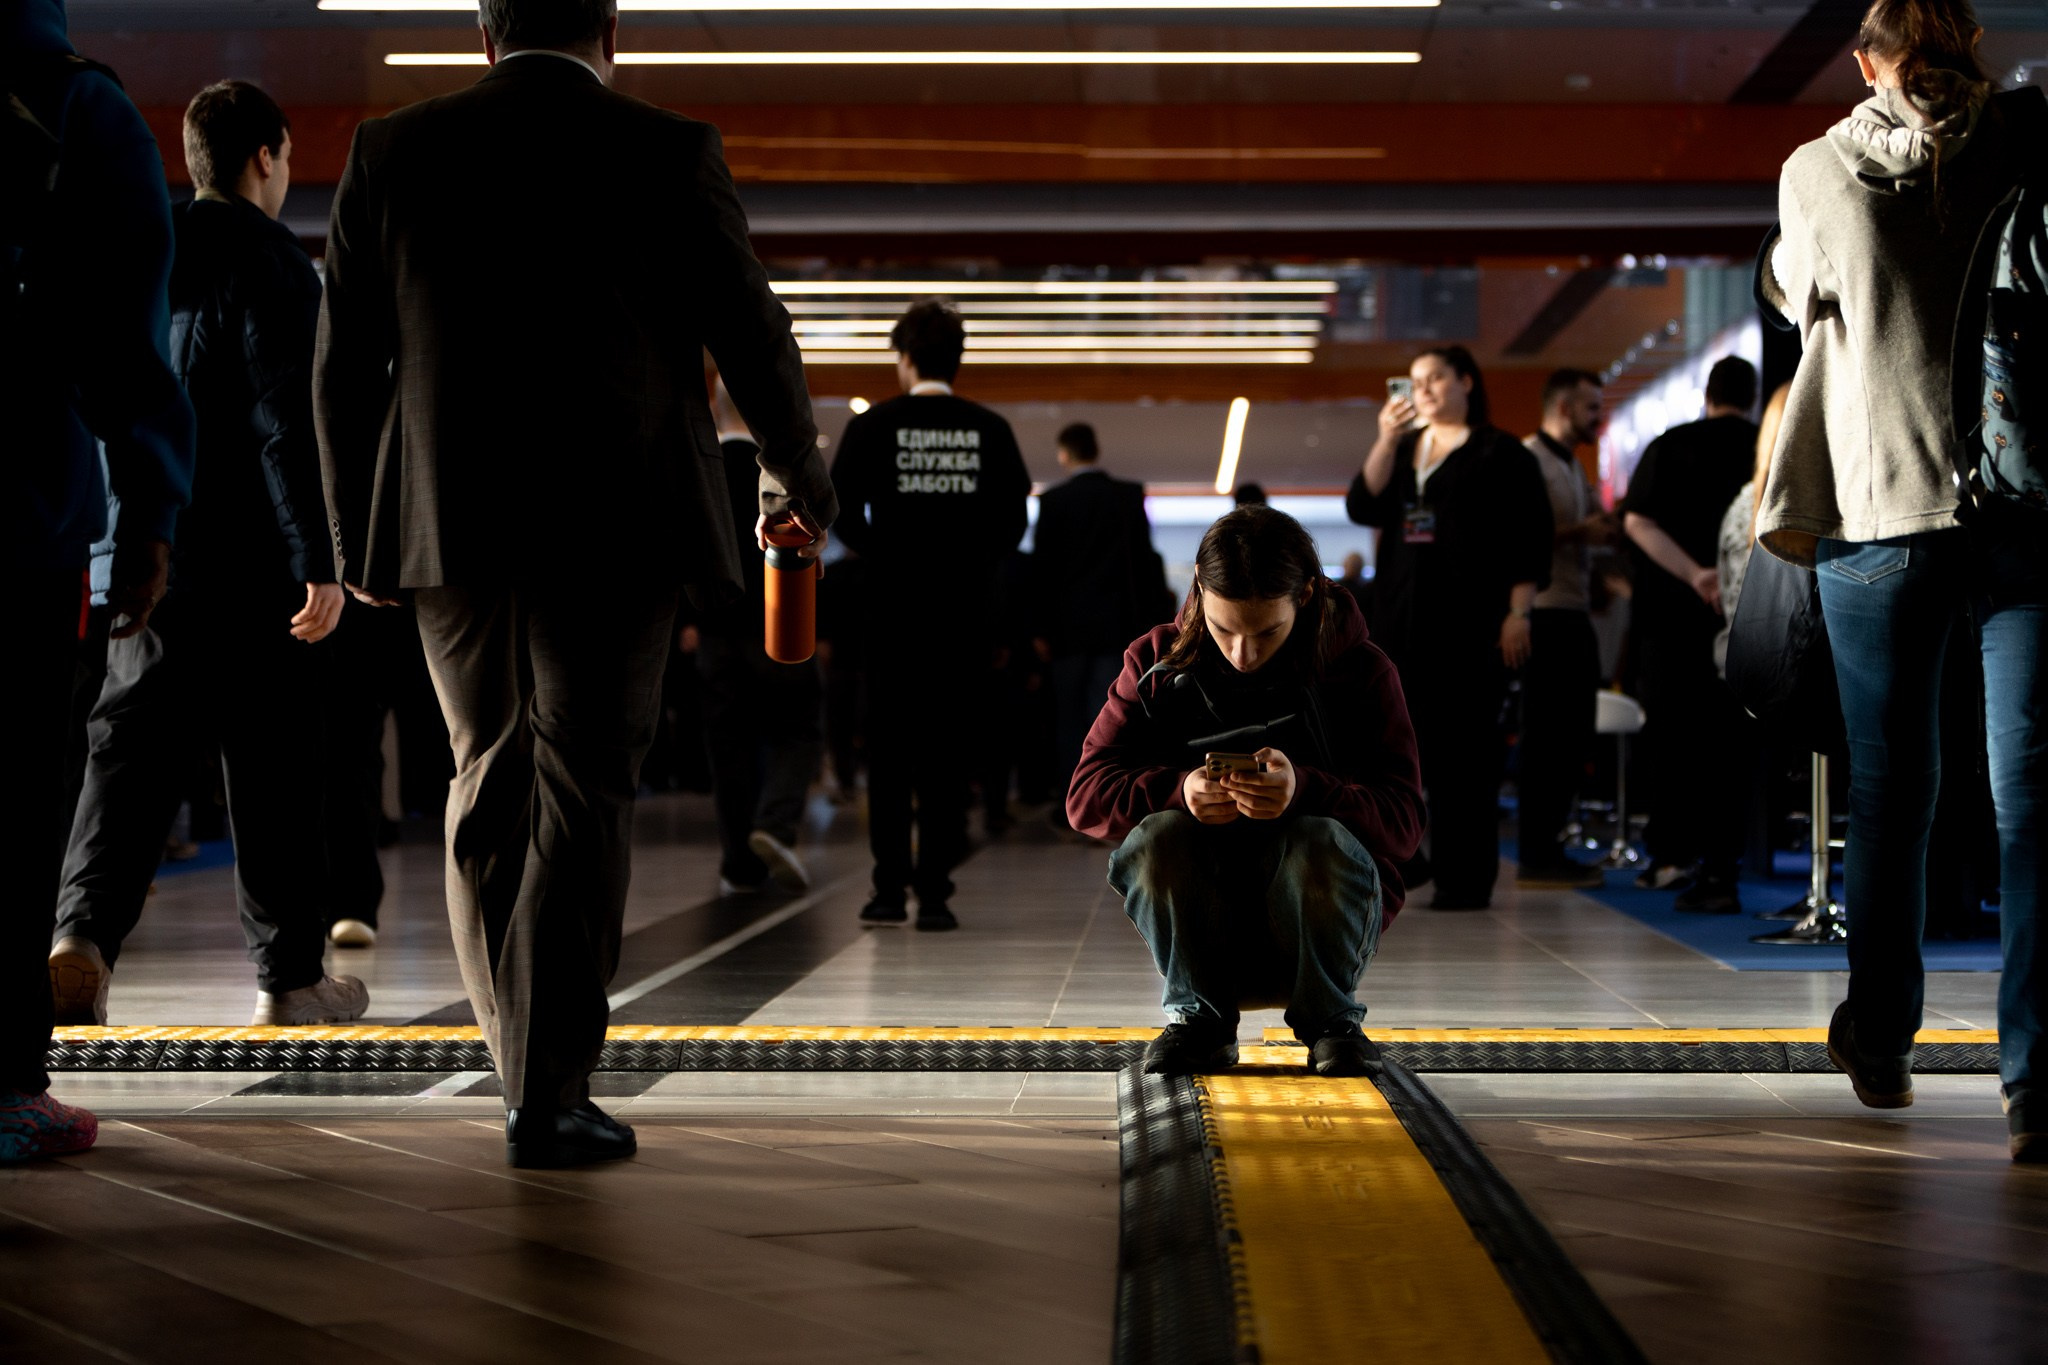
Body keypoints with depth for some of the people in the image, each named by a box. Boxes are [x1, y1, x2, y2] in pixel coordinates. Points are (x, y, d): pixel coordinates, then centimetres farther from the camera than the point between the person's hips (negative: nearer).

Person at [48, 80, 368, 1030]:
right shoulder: (271, 262, -9)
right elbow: (285, 421, -16)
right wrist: (320, 560, -16)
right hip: (252, 560, -5)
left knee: (129, 750, 2)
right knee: (275, 766, 5)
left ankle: (85, 936, -18)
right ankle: (290, 976, 13)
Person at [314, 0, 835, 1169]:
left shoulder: (393, 153, 5)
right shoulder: (669, 155, -3)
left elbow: (345, 369, 7)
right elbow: (752, 336, 2)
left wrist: (357, 541, 16)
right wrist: (800, 477, 19)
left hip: (447, 527, 3)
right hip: (615, 529, -3)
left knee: (490, 780, 16)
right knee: (583, 795, 1)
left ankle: (528, 1060, 20)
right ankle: (549, 1095, -1)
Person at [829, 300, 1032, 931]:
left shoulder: (874, 426, -2)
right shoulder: (990, 429, 2)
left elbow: (844, 511, -6)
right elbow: (1014, 518, 1)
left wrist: (883, 556, 9)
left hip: (894, 603, -1)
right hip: (966, 607, 1)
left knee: (891, 745, 8)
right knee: (949, 747, 4)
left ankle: (890, 888, 7)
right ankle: (935, 891, 1)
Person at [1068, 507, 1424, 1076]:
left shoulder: (1360, 670, -4)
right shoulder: (1157, 662, 0)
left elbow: (1403, 822, -14)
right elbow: (1087, 798, -5)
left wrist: (1305, 791, -35)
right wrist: (1178, 789, -27)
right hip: (1202, 922, 1)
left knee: (1322, 842, -33)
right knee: (1157, 836, -29)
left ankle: (1330, 1022, -6)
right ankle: (1200, 1019, -5)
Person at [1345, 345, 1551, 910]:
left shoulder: (1501, 454, 0)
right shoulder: (1402, 449, 18)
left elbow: (1530, 539, -5)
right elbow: (1362, 508, 5)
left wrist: (1518, 614, -12)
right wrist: (1386, 441, -6)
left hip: (1470, 623, -6)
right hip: (1402, 619, 6)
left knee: (1464, 750, -4)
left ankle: (1467, 878, 0)